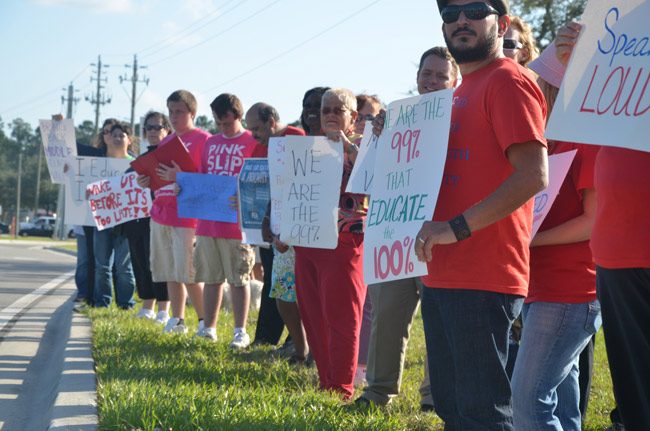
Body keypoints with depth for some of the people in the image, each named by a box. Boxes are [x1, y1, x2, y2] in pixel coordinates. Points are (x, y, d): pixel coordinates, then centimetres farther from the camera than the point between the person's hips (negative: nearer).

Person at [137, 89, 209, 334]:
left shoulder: (203, 140, -5)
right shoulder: (165, 142, 18)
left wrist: (180, 177, -23)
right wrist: (148, 181, 5)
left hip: (187, 216, -7)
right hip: (161, 213, 7)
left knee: (189, 273, -10)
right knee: (170, 272, 7)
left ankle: (204, 322, 1)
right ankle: (177, 321, 13)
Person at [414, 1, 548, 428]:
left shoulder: (508, 81, -10)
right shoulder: (464, 91, 20)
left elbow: (533, 176, -21)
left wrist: (456, 227, -24)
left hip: (482, 279, -10)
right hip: (443, 276, 10)